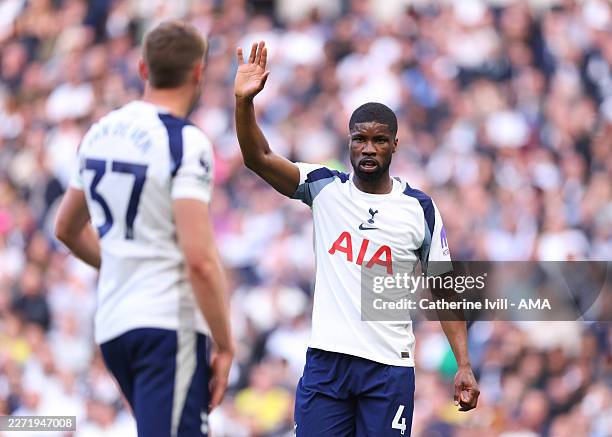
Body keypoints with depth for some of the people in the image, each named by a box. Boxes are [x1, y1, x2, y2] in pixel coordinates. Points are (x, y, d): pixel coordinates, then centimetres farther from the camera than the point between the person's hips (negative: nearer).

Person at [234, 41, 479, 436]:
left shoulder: (420, 208, 4)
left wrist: (464, 366, -2)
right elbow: (258, 158, -6)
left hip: (389, 367, -1)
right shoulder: (325, 188, 6)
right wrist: (244, 100, -22)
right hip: (326, 359, 1)